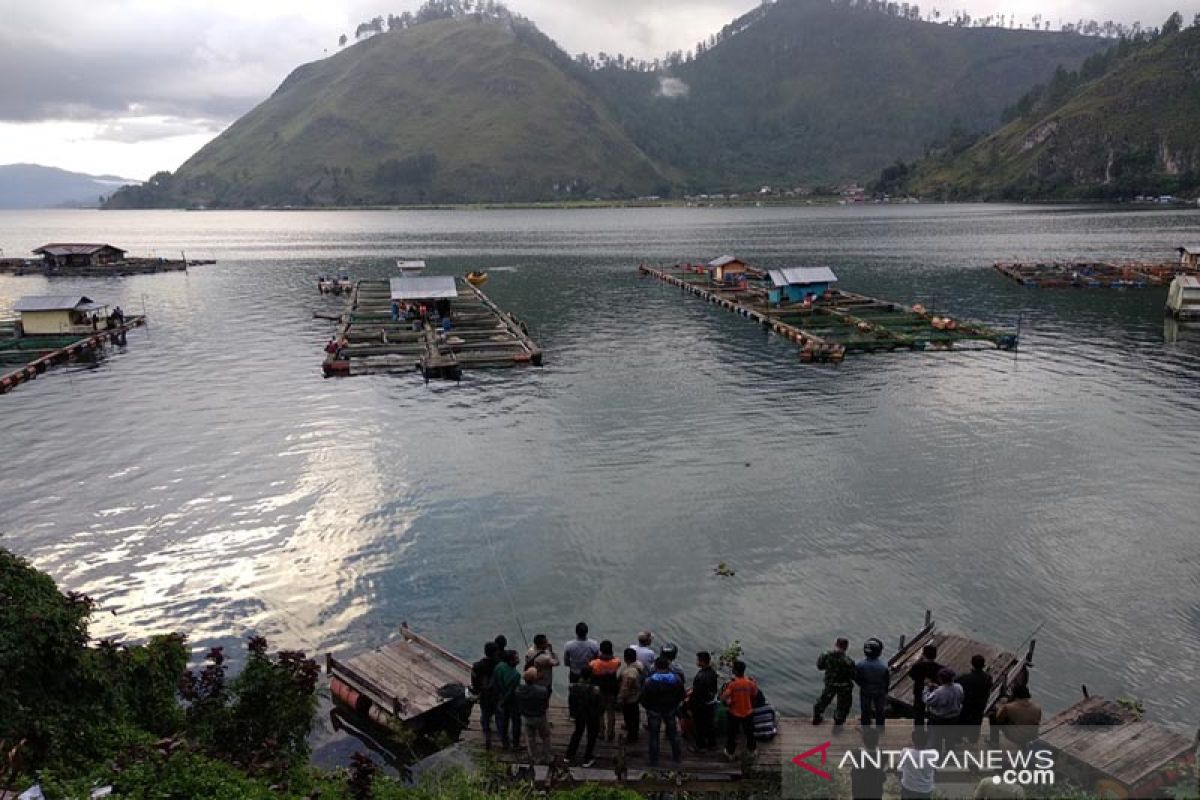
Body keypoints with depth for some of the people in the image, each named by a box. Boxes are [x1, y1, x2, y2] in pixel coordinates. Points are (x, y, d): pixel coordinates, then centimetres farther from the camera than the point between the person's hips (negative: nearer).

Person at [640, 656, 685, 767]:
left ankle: (654, 760, 19)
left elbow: (644, 699, -15)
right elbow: (681, 696, -3)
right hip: (671, 710, 3)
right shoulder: (676, 680, -15)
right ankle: (676, 756, 34)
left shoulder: (649, 682, -23)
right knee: (673, 733, 21)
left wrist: (648, 708, 6)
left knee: (654, 736, 12)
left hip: (654, 711, -3)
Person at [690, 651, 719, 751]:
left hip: (701, 705, -8)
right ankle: (712, 744, 34)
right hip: (712, 703, 8)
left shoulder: (700, 676, -32)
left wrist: (689, 703, -11)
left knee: (700, 725, 12)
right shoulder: (713, 672, -5)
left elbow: (696, 693, -26)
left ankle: (701, 745, 26)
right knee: (711, 724, 20)